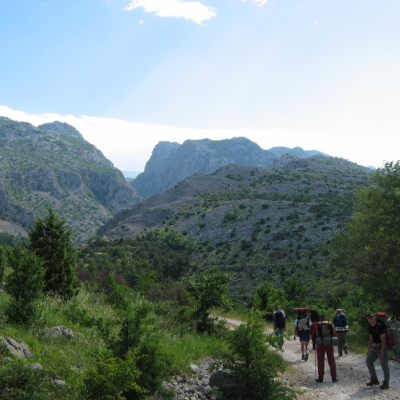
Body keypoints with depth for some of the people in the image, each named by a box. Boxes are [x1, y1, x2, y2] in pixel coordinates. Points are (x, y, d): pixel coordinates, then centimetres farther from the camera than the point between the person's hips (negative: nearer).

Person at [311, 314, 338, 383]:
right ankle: (334, 378, 10)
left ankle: (320, 378, 6)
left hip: (320, 344, -1)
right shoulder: (331, 324, 4)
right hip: (329, 344, 1)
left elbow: (312, 335, 0)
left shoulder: (317, 325, -1)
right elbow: (334, 334, 7)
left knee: (320, 362, 5)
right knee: (331, 361, 8)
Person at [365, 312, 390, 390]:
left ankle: (386, 383, 6)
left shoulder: (380, 326, -21)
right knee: (368, 360, 0)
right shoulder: (370, 327, 5)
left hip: (384, 347, -8)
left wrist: (381, 352, -26)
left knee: (384, 365, -4)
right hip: (375, 347, 8)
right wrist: (369, 350, 14)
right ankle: (374, 379, 10)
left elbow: (383, 340, -22)